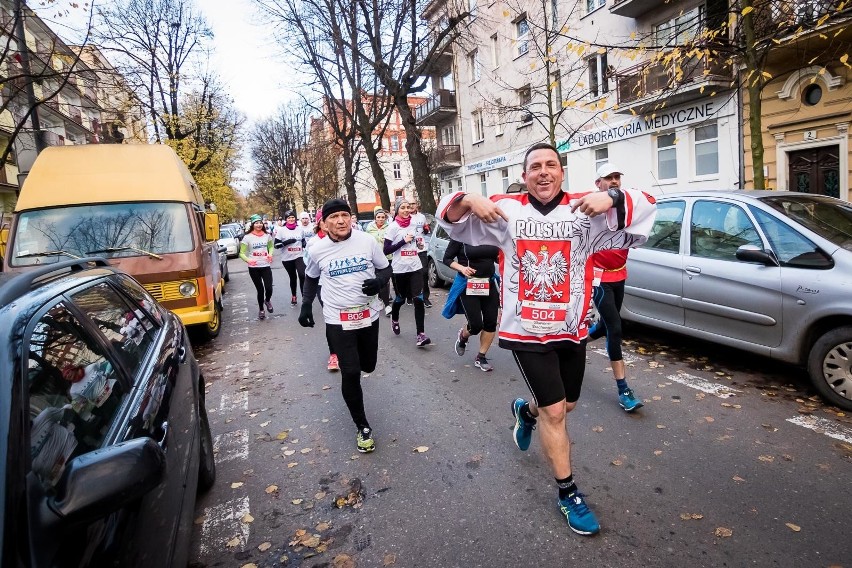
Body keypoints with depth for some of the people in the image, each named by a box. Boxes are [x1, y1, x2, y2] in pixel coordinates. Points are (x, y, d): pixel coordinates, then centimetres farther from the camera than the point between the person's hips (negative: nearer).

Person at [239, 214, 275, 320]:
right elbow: (242, 253, -3)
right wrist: (248, 260, -23)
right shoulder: (247, 237, -5)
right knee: (260, 289, 5)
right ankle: (261, 310, 28)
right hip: (253, 268, -2)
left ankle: (267, 301, 28)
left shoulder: (267, 236, 4)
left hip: (266, 266, 2)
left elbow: (271, 246, 22)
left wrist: (270, 254, 0)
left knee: (269, 288, -9)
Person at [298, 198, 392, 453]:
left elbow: (385, 268, 4)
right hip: (338, 320, -1)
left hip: (369, 315, 2)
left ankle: (346, 359, 54)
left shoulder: (367, 241, -9)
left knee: (368, 365, 16)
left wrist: (378, 281, -17)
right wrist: (306, 306, 5)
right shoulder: (317, 249, -6)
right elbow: (311, 278, 13)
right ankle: (362, 427, 12)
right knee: (350, 373, -6)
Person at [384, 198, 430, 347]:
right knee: (401, 299, 14)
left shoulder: (413, 225, 9)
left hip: (415, 267, 4)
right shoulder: (393, 227, -8)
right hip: (399, 269, -3)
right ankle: (394, 319, 45)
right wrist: (404, 241, -18)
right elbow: (386, 250, -13)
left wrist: (420, 245, 7)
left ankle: (420, 334, -8)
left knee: (418, 299, -8)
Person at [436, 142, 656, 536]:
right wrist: (469, 200, -23)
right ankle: (568, 494, 22)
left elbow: (644, 213, -10)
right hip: (526, 331, -3)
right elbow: (452, 220, 0)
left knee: (566, 405, 22)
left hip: (571, 329, 3)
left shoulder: (586, 211, -4)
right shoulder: (506, 210, -4)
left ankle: (526, 411, 56)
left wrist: (612, 198, -30)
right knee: (555, 412, 1)